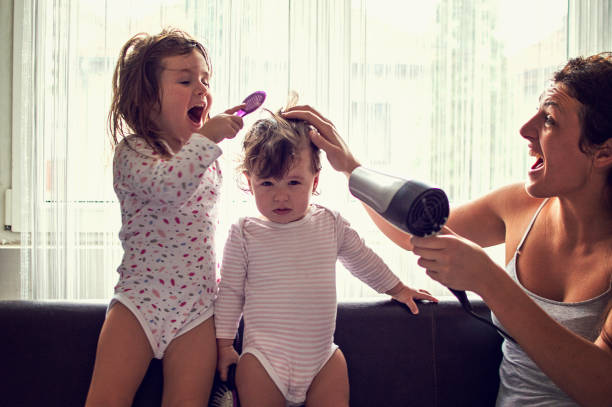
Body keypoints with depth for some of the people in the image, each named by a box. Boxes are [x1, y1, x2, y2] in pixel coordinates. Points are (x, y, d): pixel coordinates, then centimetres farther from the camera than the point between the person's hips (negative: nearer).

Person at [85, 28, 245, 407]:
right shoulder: (133, 151, -5)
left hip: (197, 305, 4)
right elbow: (163, 185, -28)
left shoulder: (210, 160, 13)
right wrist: (205, 138, -27)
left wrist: (218, 276, 19)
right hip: (141, 295, -4)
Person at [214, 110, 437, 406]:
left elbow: (363, 260, 19)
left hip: (322, 358, 2)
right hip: (265, 359, -2)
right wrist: (224, 344, 2)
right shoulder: (244, 232, -4)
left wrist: (397, 289, 28)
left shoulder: (330, 223, 3)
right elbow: (230, 291, 2)